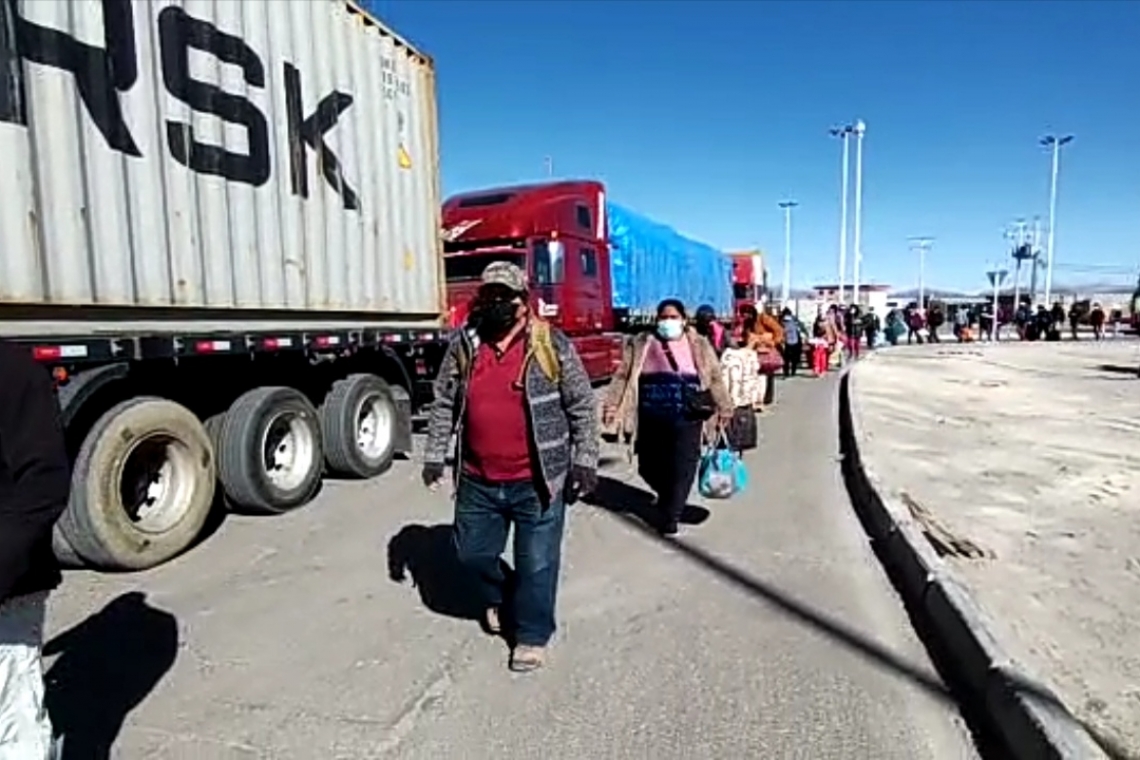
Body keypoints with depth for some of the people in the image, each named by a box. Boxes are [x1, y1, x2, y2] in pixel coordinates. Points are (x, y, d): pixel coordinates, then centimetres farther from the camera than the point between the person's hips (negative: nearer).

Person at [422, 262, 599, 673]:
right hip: (478, 480, 4)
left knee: (537, 562, 9)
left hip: (537, 481, -3)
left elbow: (582, 406, -4)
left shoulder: (551, 345, -8)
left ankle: (532, 634, 31)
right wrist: (434, 455, 7)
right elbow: (444, 404, 8)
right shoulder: (462, 344, 0)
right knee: (472, 551, 19)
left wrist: (585, 460, -7)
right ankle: (496, 599, 50)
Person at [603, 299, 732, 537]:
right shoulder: (641, 345, 5)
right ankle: (669, 498, 41)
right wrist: (612, 406, -3)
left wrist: (724, 410, 7)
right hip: (651, 419, 1)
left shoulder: (699, 345, 5)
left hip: (686, 419, -1)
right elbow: (623, 376, 3)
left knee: (682, 469, 1)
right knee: (649, 466, 10)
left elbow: (714, 378, 7)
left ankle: (670, 518, 17)